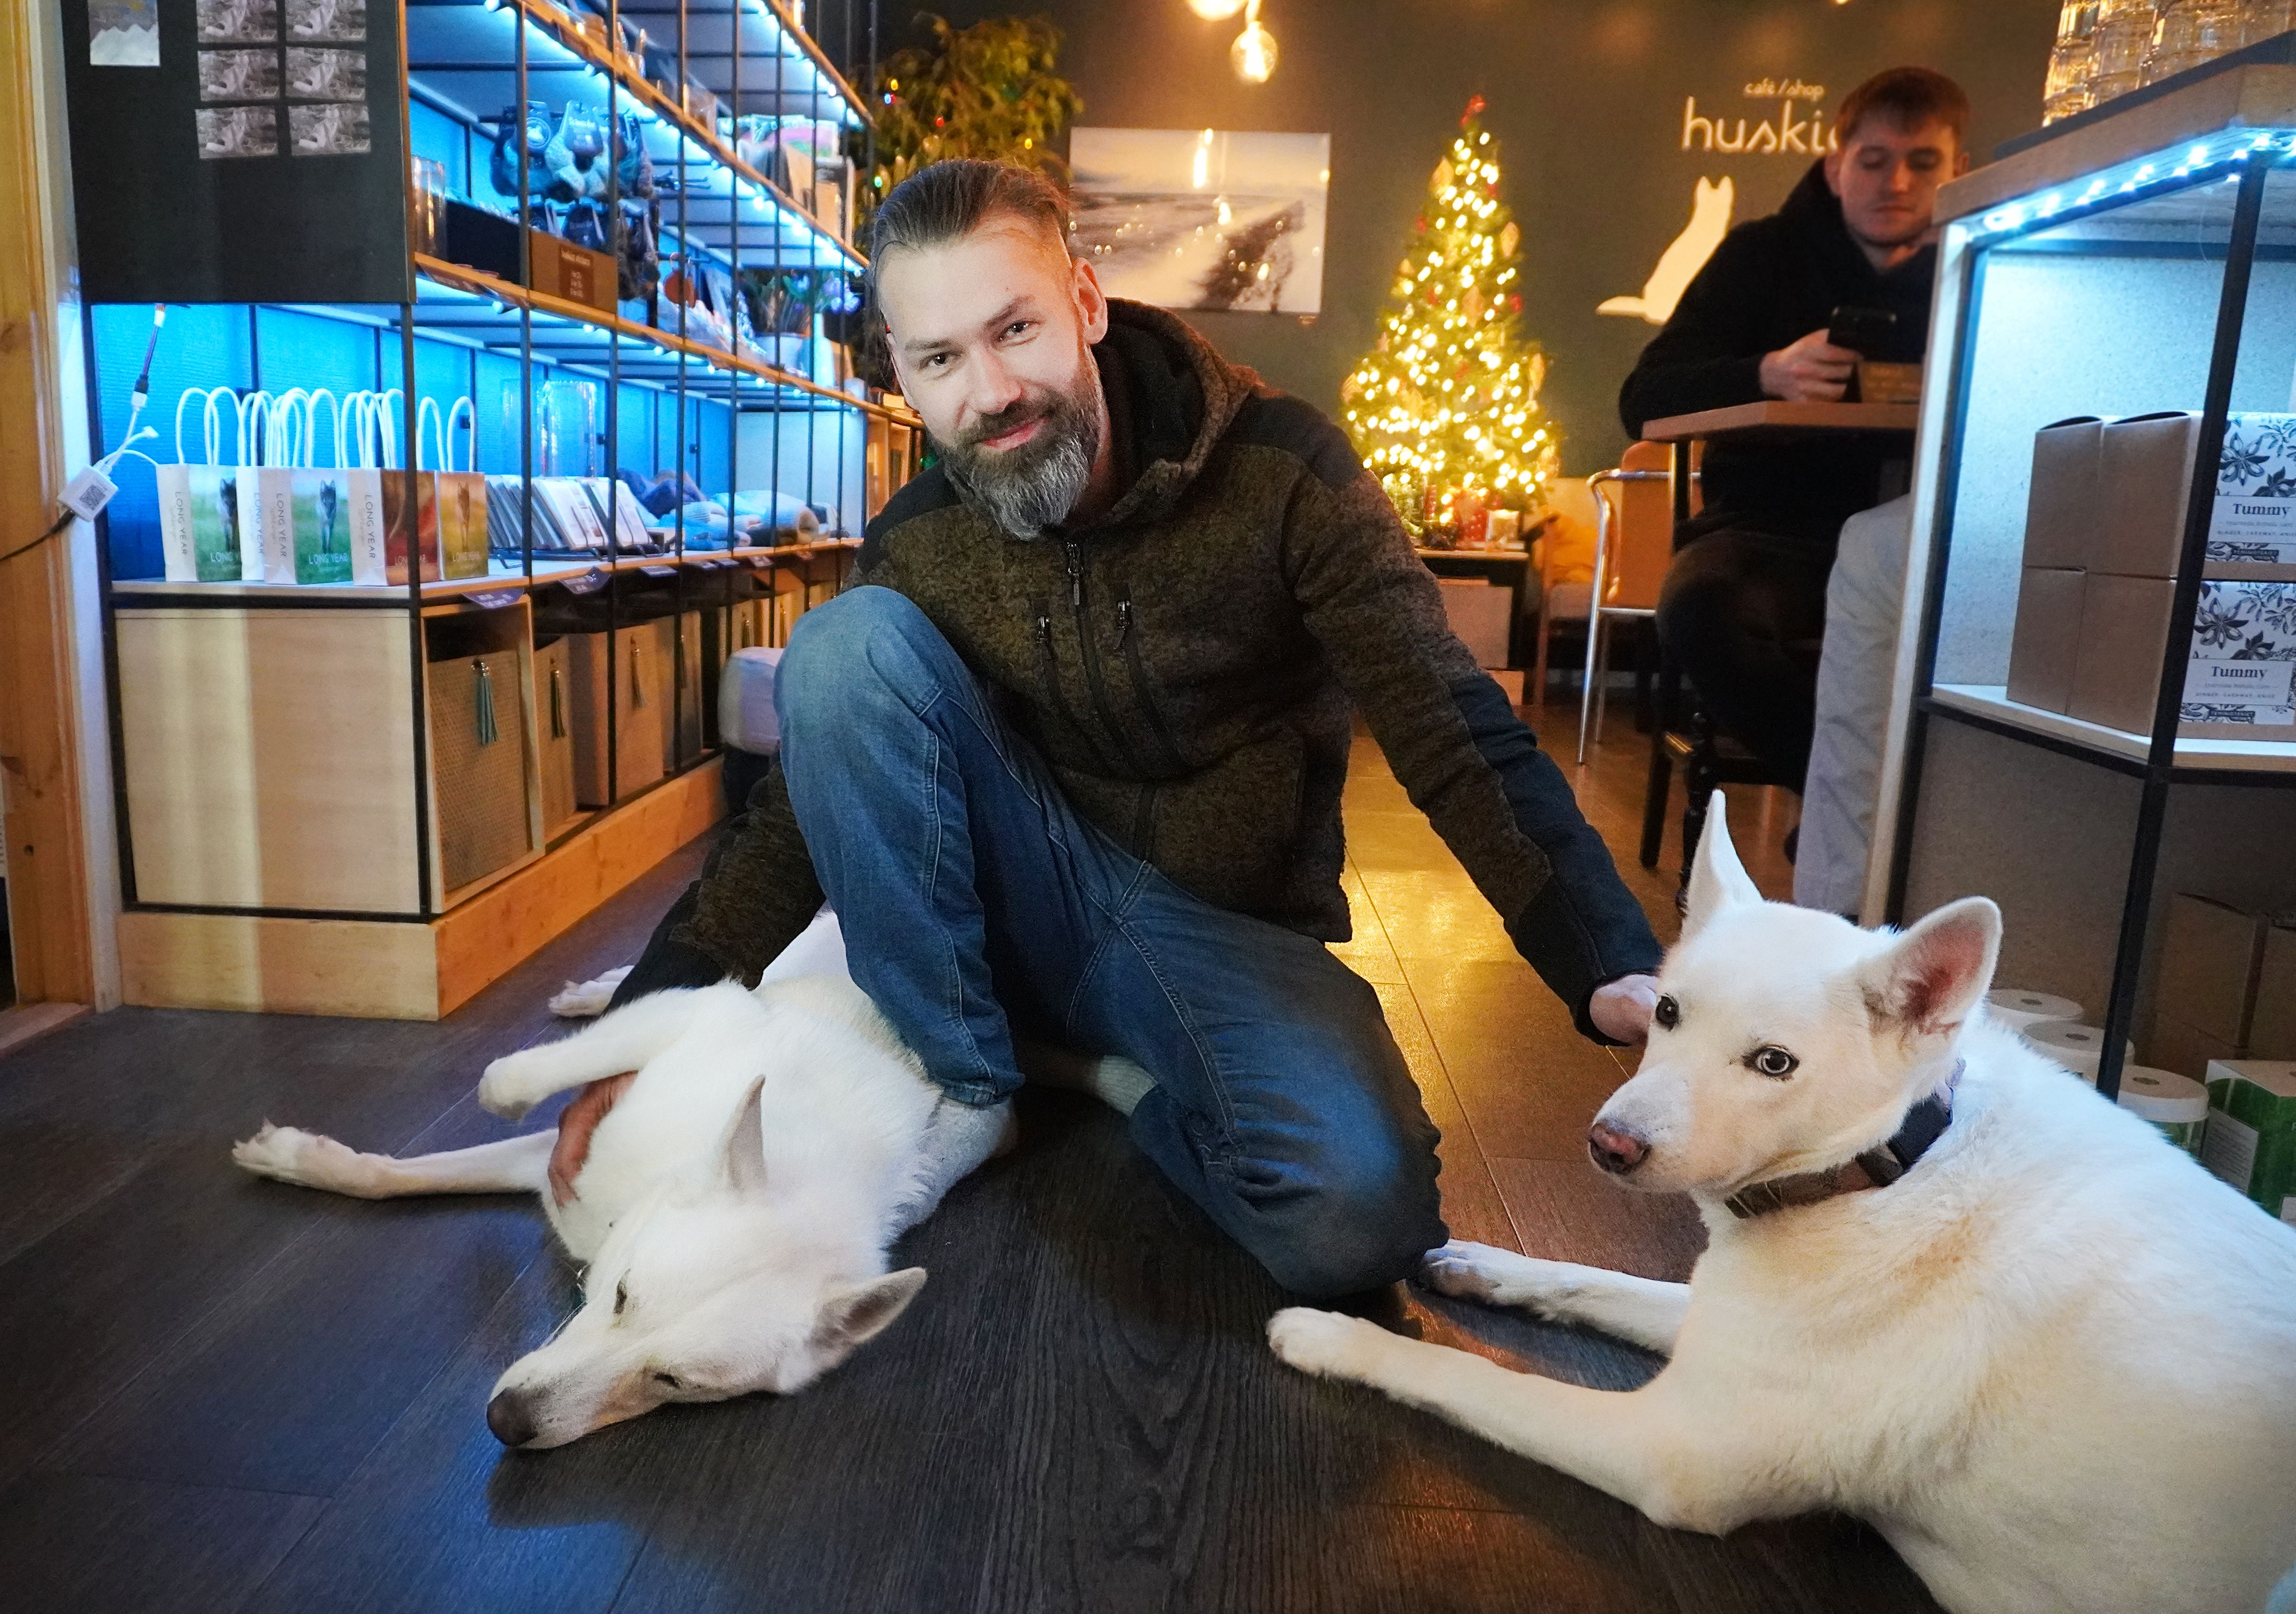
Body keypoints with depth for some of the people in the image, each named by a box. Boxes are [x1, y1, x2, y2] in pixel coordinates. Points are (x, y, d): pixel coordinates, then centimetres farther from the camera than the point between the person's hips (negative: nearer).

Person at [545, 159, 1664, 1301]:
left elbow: (1455, 733, -16)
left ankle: (1126, 1077, 0)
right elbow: (806, 803, 0)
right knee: (843, 642, -20)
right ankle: (960, 1082, -11)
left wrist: (1613, 970, -29)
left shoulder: (1279, 466, -12)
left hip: (1233, 927, -2)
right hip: (1036, 897, 3)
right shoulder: (915, 545, -4)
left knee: (1357, 1216, -32)